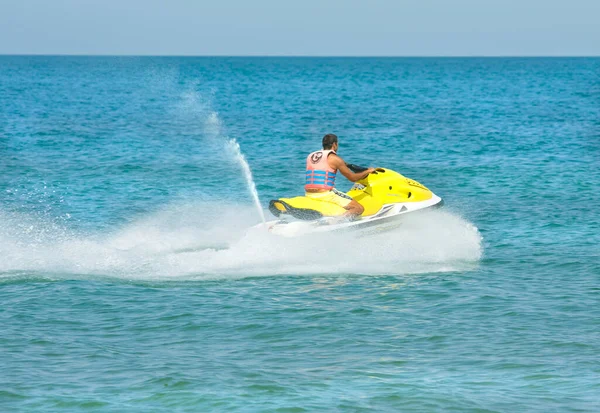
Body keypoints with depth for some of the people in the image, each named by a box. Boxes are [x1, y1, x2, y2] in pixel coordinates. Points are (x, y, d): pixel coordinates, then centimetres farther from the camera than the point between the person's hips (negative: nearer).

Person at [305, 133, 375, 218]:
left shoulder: (310, 156, 14)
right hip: (325, 194, -8)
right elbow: (352, 178, -2)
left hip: (309, 194, 8)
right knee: (359, 208, -9)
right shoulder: (334, 159, -6)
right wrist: (368, 171, 15)